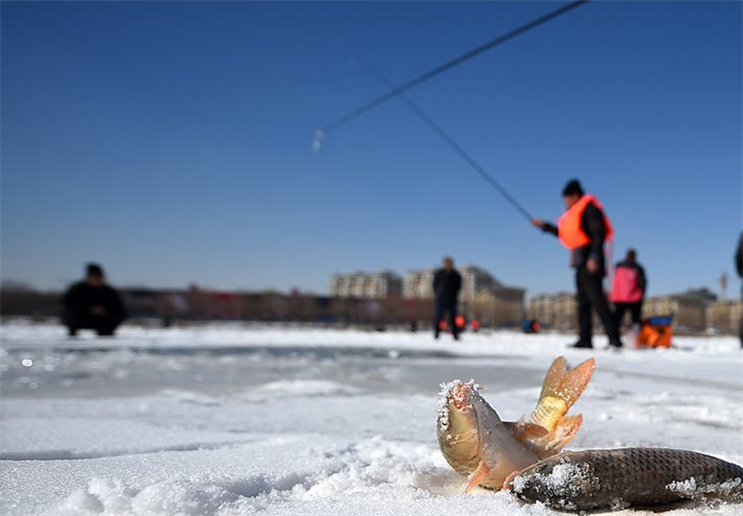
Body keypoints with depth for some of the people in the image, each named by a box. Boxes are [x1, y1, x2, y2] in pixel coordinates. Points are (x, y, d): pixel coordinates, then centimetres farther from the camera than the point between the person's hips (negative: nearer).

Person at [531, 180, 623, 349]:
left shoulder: (589, 208, -7)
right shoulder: (575, 212, 21)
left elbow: (599, 233, -16)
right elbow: (564, 234, 29)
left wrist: (594, 257, -23)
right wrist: (545, 226, 29)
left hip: (589, 261, -10)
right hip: (581, 262, 10)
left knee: (596, 298, -16)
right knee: (583, 302, 9)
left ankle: (614, 338, -18)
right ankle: (585, 339, 12)